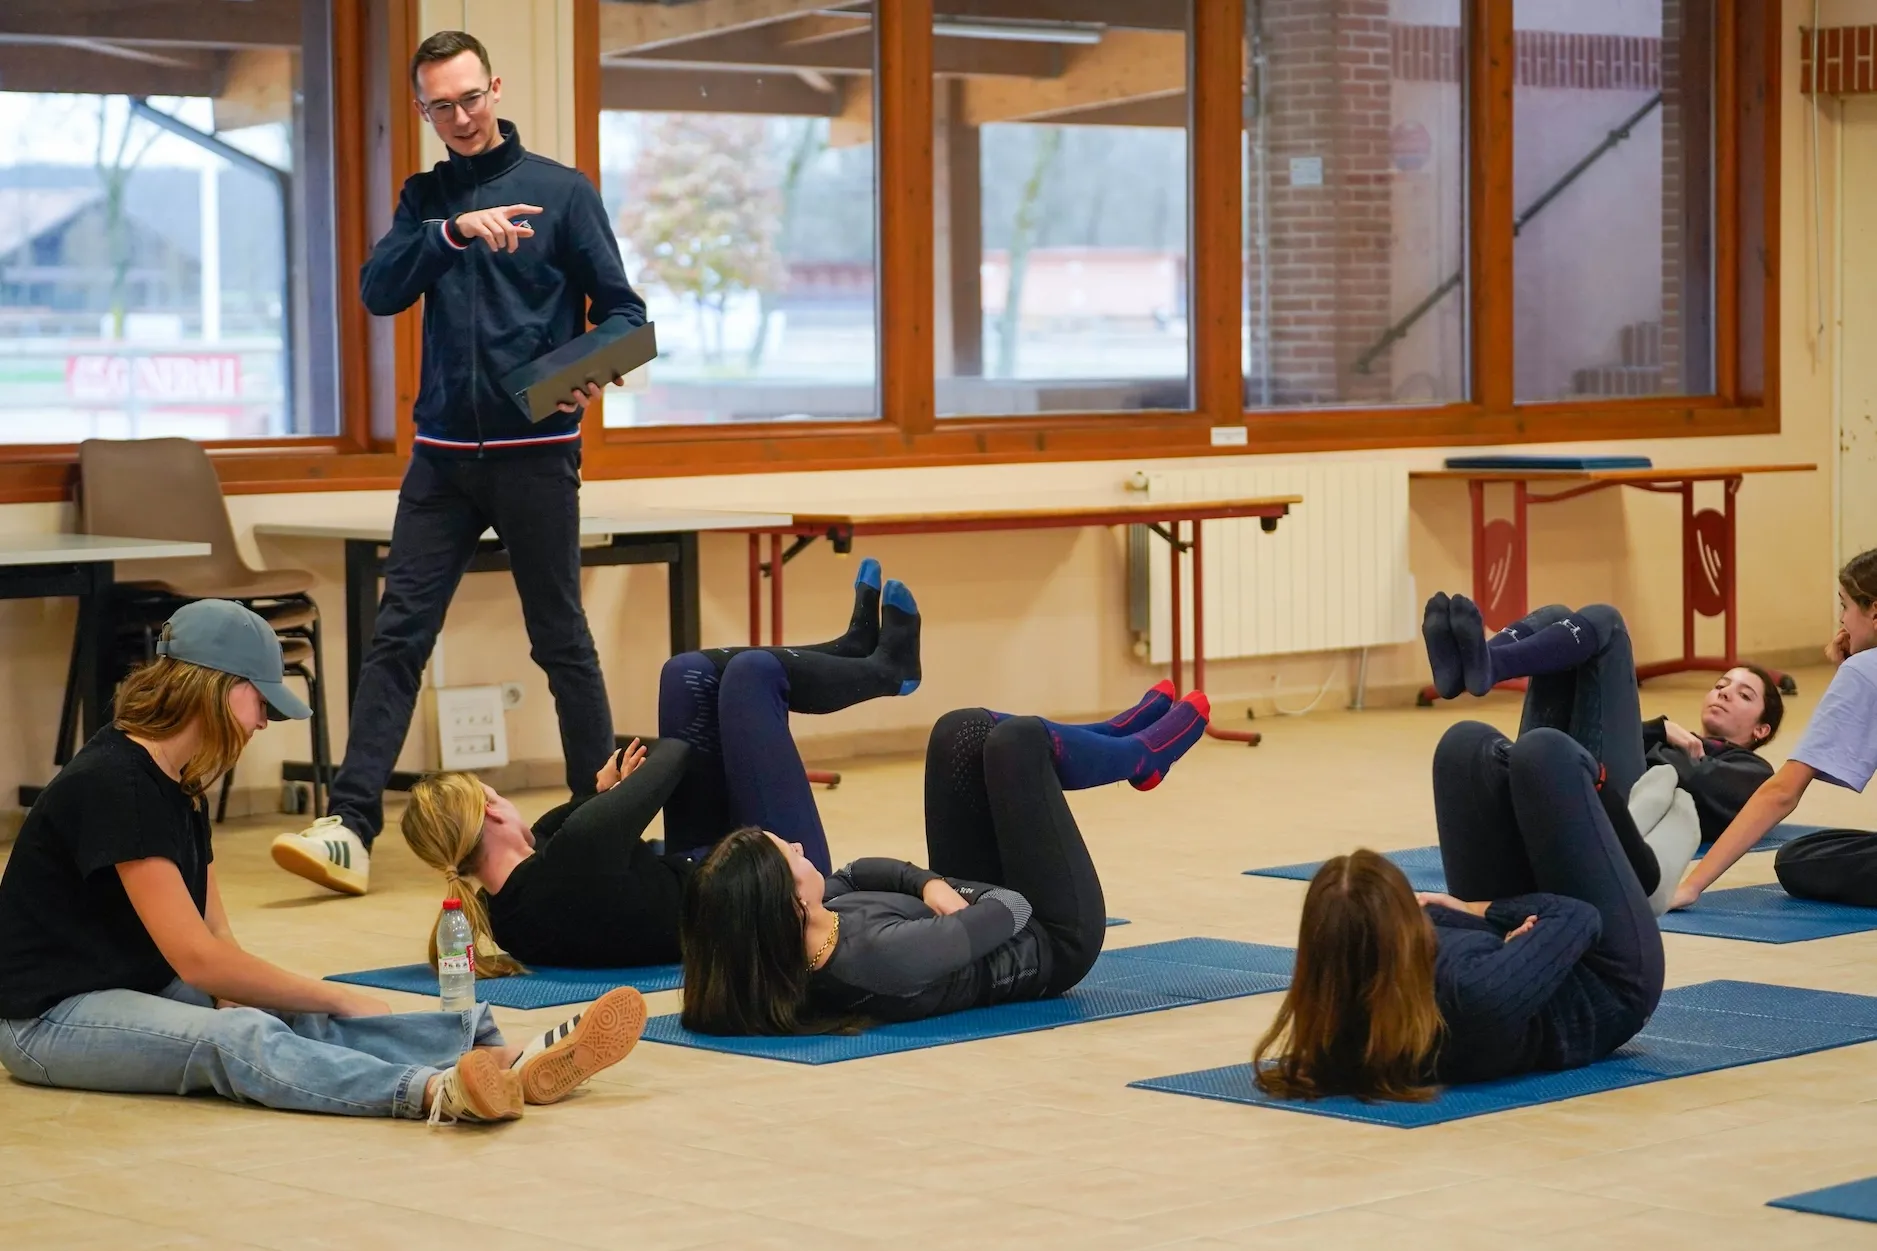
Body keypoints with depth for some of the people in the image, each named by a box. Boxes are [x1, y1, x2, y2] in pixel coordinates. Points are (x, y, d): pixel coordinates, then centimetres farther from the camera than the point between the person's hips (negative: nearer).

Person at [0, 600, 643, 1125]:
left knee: (308, 1023, -17)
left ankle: (512, 1062, -37)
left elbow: (213, 940, 6)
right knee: (237, 1037, -36)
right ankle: (437, 1092, -62)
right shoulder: (113, 785, -19)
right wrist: (335, 996, -14)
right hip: (52, 1016, -9)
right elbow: (195, 957, -21)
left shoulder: (178, 787, 11)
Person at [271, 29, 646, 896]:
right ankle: (351, 826, -9)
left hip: (537, 453, -3)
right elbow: (380, 291, -4)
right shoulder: (425, 198, 11)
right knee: (398, 636, -5)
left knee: (561, 641, 5)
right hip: (444, 453, 3)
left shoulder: (561, 192, 2)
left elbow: (622, 308, 0)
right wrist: (453, 232, -19)